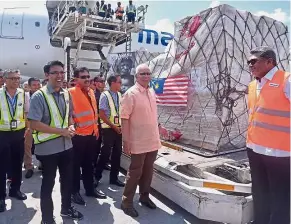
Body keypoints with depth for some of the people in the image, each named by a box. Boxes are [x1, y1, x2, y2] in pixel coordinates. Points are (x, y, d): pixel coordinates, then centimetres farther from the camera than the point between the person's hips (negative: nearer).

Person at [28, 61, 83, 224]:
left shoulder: (66, 94, 4)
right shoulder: (39, 96, -15)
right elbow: (34, 124, -19)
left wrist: (71, 126, -6)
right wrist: (61, 131, -19)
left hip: (66, 145, 6)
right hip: (48, 148, -6)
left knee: (67, 179, 20)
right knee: (48, 183, 12)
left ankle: (66, 208, 44)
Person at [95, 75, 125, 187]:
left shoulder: (119, 95, 5)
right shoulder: (105, 95, -12)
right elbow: (102, 115, -13)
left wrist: (121, 126, 6)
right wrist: (113, 126, -13)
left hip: (119, 128, 6)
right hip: (108, 128, -6)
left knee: (117, 153, 11)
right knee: (105, 153, 1)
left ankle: (114, 177, 25)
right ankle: (97, 175, 22)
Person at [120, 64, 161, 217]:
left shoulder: (152, 92, 8)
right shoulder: (131, 94, -14)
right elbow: (124, 118, -16)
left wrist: (157, 133, 16)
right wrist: (126, 141, -19)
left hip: (153, 140, 7)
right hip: (138, 142, -6)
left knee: (148, 171, 17)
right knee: (135, 172, 4)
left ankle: (144, 196, 35)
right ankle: (127, 202, 20)